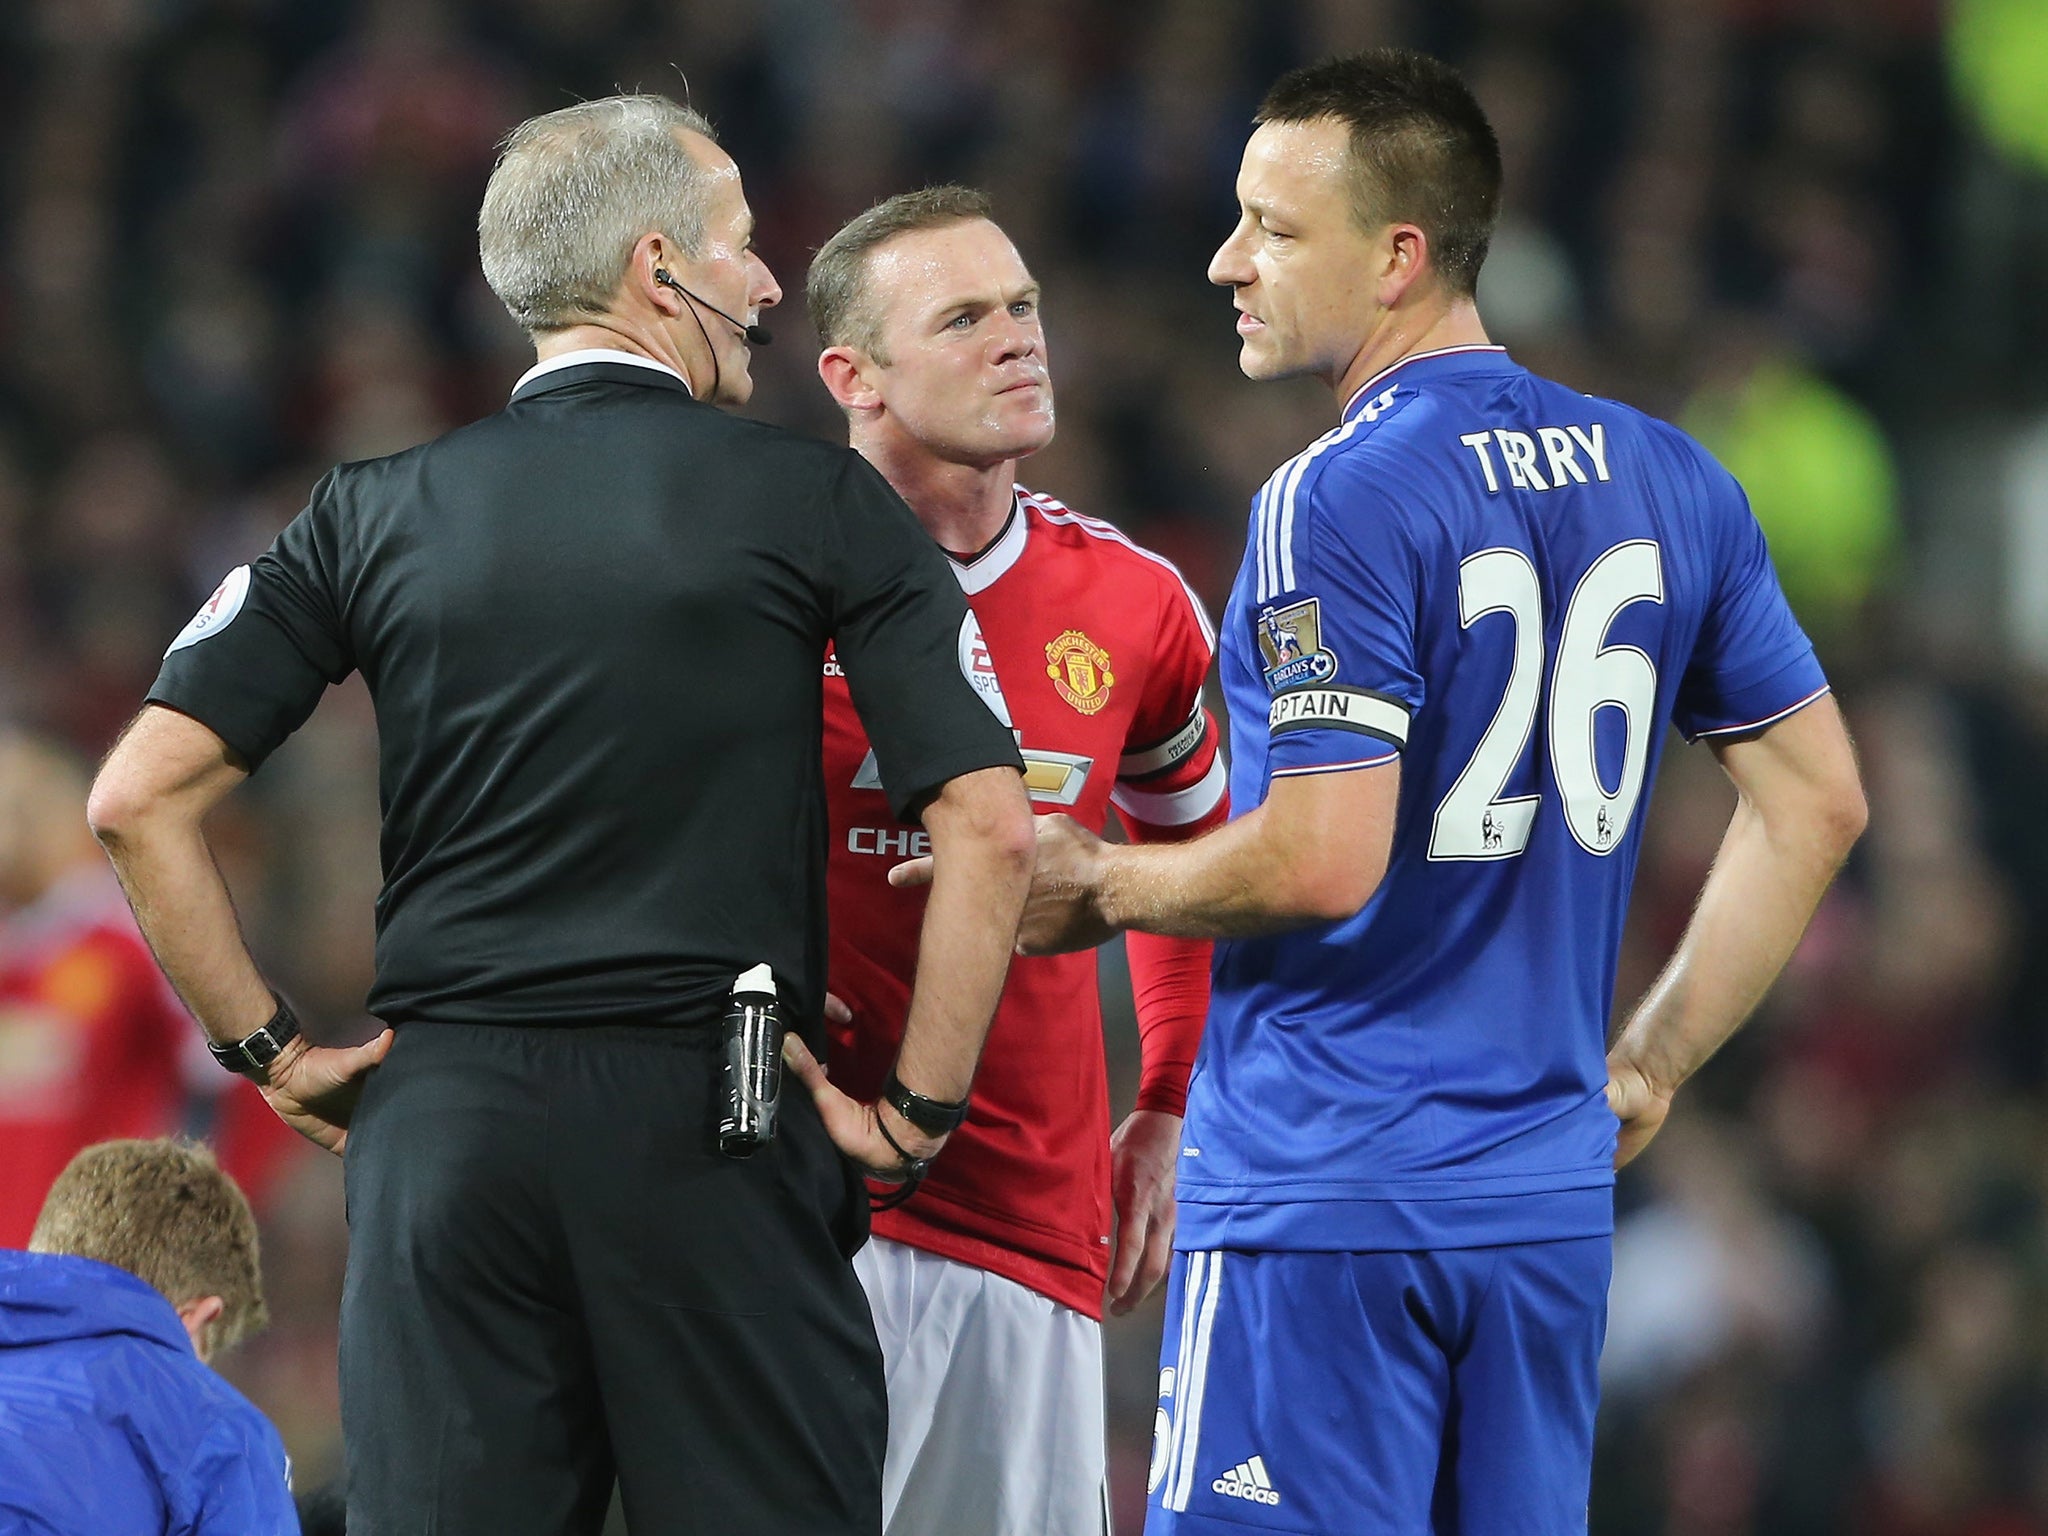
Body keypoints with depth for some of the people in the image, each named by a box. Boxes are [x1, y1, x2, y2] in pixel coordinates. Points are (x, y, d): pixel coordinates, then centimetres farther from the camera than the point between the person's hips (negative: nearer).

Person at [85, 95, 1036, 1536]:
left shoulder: (377, 514, 9)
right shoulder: (817, 501, 2)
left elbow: (140, 796, 4)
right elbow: (989, 823, -5)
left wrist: (269, 1045, 11)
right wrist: (921, 1104, 1)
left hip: (440, 1110, 3)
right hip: (712, 1127, -3)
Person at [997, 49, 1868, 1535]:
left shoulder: (1339, 503, -13)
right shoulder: (1665, 480, 10)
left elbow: (1324, 865, -19)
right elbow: (1818, 803, 14)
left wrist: (1097, 883, -3)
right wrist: (1649, 1061, 19)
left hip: (1322, 1206, -7)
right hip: (1552, 1193, 7)